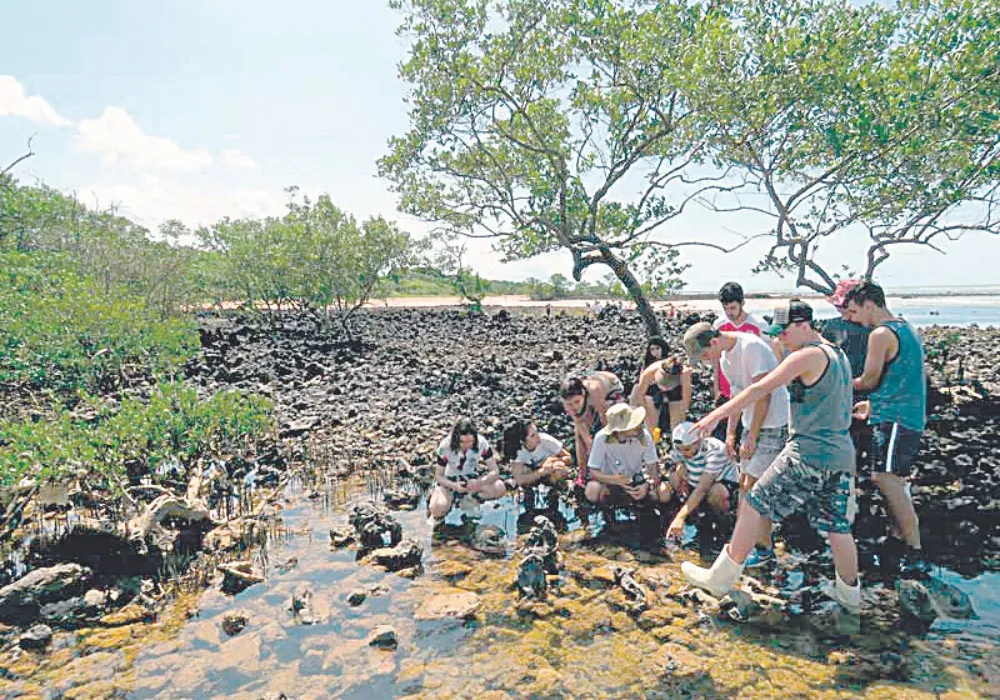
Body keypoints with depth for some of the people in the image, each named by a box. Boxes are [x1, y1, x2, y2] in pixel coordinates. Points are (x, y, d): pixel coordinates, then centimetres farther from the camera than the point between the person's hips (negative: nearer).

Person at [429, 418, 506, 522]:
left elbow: (495, 471, -18)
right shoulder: (445, 446, -25)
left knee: (500, 488, -25)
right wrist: (454, 486, -34)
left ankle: (470, 497, -4)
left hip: (473, 477, 2)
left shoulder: (481, 442, -23)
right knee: (437, 509, -31)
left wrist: (480, 483, -37)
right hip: (451, 480, -2)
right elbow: (439, 475, -14)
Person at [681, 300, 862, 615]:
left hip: (808, 452, -8)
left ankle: (720, 578, 6)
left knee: (754, 506, 0)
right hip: (842, 455, 8)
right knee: (837, 527, 17)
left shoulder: (807, 356, -11)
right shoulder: (838, 355, 16)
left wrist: (715, 416, -19)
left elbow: (760, 389, -18)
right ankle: (850, 595, 29)